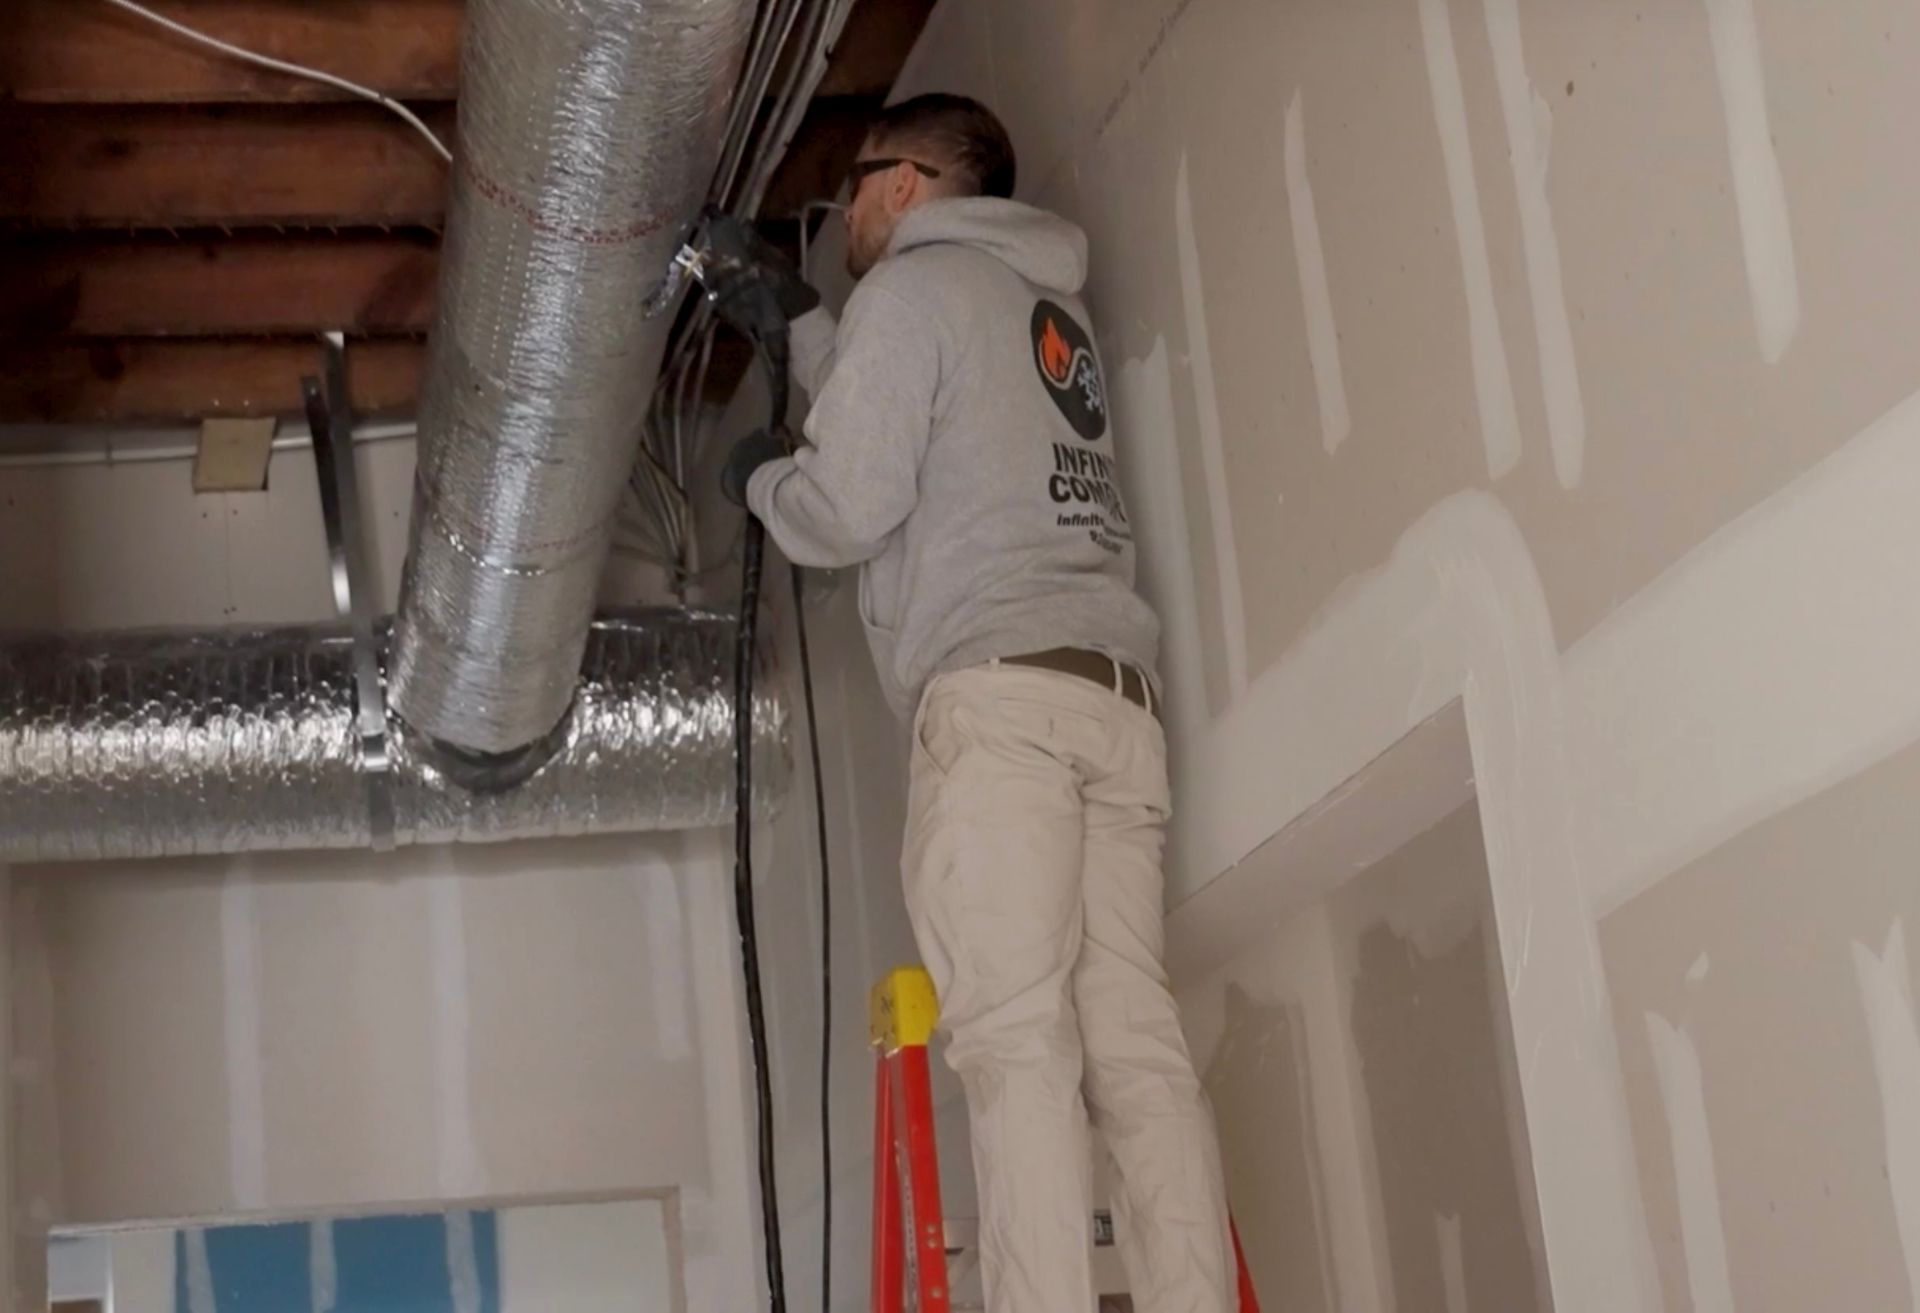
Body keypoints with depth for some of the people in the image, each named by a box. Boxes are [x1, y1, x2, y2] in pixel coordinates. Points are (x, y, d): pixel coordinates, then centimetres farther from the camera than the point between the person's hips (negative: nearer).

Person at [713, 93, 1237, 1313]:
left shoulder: (914, 288, 6)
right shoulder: (1050, 303, 29)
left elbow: (847, 512, -2)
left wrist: (760, 476, 19)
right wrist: (797, 315, 50)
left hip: (997, 695, -7)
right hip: (1118, 699, 7)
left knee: (1019, 1040, -16)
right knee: (1137, 1043, -5)